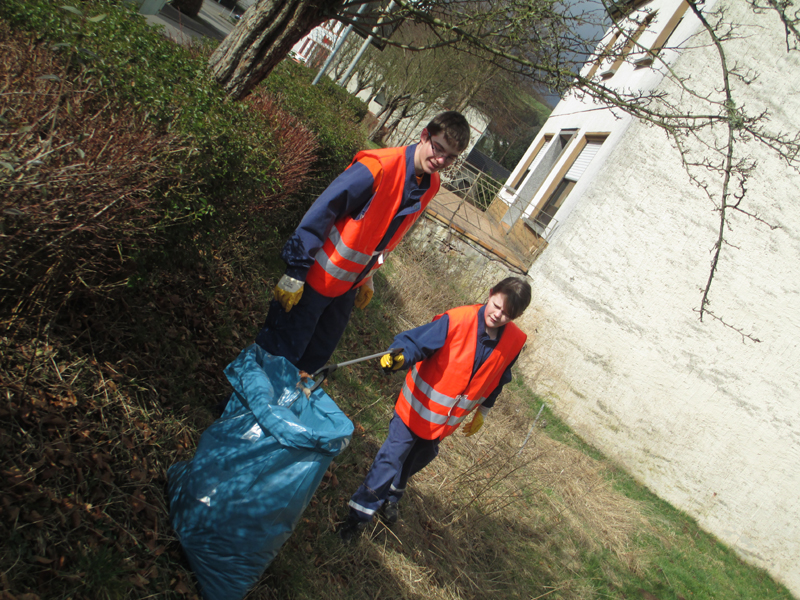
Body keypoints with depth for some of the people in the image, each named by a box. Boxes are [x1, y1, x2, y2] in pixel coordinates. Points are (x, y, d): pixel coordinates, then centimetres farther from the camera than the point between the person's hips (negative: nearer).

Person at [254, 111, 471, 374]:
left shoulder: (430, 187, 1)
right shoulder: (379, 167, -23)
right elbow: (321, 213, -21)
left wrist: (367, 278, 16)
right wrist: (296, 272, -20)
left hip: (349, 287, 7)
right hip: (318, 277, -7)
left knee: (317, 355, 18)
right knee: (281, 351, 3)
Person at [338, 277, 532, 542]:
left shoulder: (514, 342, -11)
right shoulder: (458, 320, -26)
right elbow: (417, 342, -28)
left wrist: (482, 411, 17)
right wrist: (400, 357, -50)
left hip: (449, 418, 5)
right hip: (420, 406, -5)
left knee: (419, 458, 24)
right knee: (391, 458, -3)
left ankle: (390, 496, 51)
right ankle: (359, 514, 17)